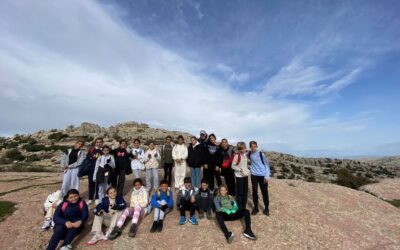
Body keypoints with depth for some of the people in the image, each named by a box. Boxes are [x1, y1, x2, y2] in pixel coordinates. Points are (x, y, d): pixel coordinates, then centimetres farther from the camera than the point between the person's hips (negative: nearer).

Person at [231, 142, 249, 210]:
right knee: (240, 192, 1)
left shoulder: (245, 154, 5)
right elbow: (233, 166, -13)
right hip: (239, 176, -7)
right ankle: (240, 208, 16)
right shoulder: (237, 155, -15)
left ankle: (244, 207, 29)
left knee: (245, 191, 14)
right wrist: (240, 169, -23)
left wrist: (248, 170, 3)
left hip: (245, 175, 7)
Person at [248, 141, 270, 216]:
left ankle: (266, 208, 25)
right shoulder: (249, 154, 2)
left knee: (264, 192, 8)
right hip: (254, 175, 3)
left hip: (262, 175, -3)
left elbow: (267, 164, -5)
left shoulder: (261, 154, -9)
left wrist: (267, 176, -9)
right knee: (254, 191, 8)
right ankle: (256, 207, 23)